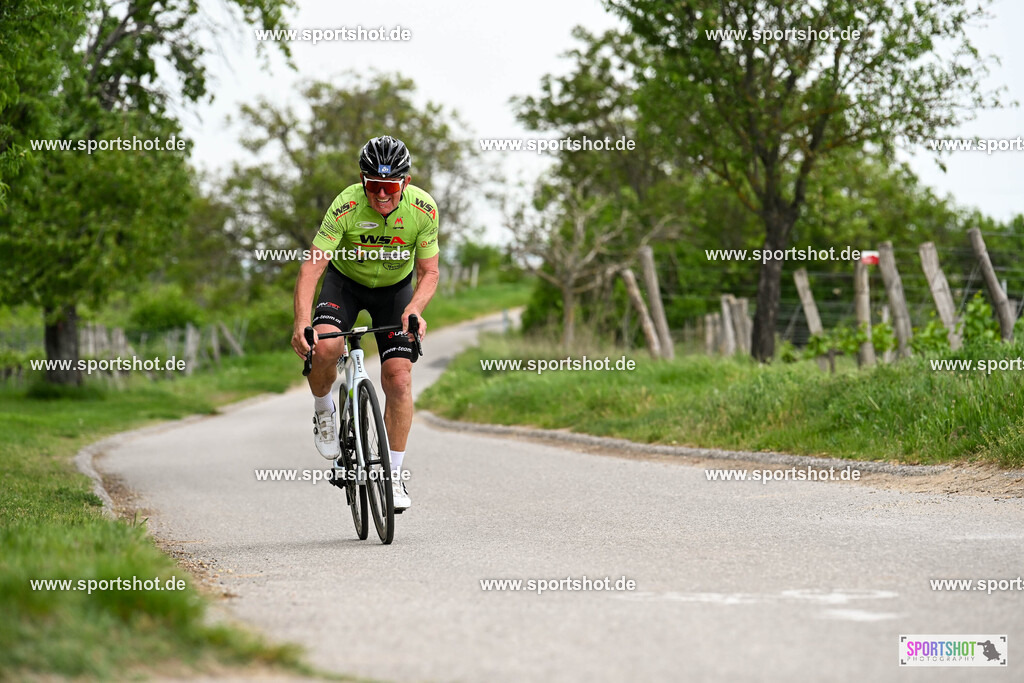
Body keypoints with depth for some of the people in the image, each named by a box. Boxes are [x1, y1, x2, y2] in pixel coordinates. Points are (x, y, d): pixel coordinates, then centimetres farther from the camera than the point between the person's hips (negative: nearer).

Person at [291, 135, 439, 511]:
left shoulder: (423, 208, -25)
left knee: (398, 380, -11)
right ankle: (324, 410, 2)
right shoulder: (346, 206, -31)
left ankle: (393, 475, 3)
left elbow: (429, 272, -16)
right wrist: (301, 322, -47)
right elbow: (311, 268, -33)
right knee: (324, 347, -30)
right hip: (345, 279, -1)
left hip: (395, 288, 1)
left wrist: (414, 309, -36)